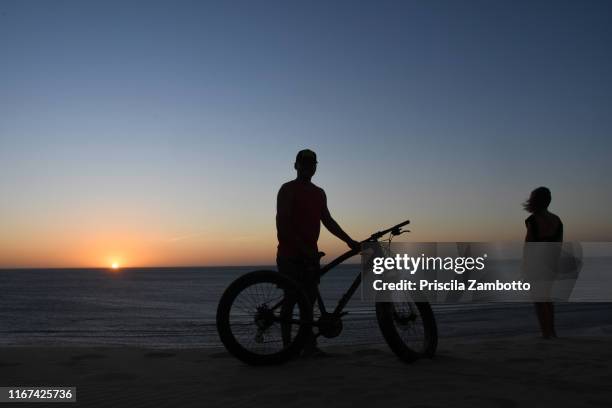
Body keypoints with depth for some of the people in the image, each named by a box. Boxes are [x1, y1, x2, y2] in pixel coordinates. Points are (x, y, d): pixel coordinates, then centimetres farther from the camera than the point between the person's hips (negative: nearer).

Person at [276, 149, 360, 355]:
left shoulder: (319, 193, 18)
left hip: (310, 255, 7)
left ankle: (309, 344, 9)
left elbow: (328, 221, 20)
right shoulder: (288, 190, -5)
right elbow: (283, 224, -13)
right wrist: (304, 248, -20)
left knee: (309, 298, 5)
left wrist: (349, 241, 10)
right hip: (290, 254, -7)